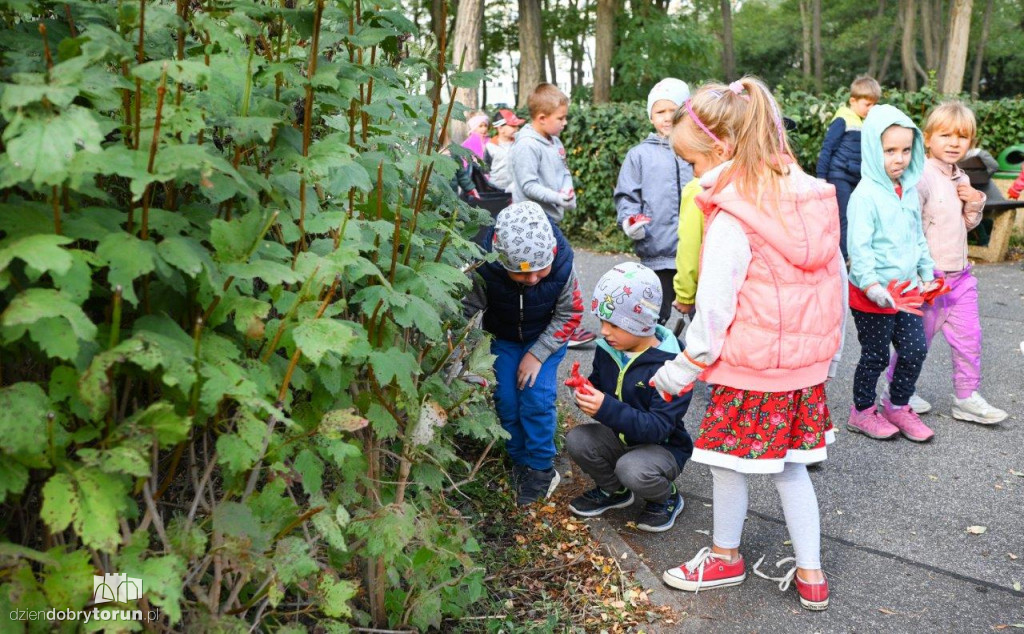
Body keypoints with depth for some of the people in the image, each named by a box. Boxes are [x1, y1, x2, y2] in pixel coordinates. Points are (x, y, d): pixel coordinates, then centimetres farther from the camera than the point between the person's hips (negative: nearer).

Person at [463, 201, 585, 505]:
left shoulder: (562, 266, -31)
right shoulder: (485, 268, -33)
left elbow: (569, 315, -16)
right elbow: (468, 312, -19)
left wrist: (537, 354, -19)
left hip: (546, 337, -1)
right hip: (503, 338, 1)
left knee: (537, 398, -14)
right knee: (506, 399, -6)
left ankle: (541, 469, 4)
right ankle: (520, 462, 16)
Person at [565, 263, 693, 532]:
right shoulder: (608, 350, -6)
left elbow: (658, 428, -33)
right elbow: (599, 385, 11)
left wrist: (607, 409, -45)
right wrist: (585, 393, -16)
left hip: (663, 448, -6)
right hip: (621, 437, 6)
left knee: (632, 469, -35)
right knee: (576, 440, -19)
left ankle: (666, 499, 2)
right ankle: (613, 490, 9)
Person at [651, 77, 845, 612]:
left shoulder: (732, 219, -20)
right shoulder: (813, 195, 3)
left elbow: (713, 311, -17)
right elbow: (837, 279, 10)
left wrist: (677, 375, -5)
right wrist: (829, 349, 21)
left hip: (749, 368, -7)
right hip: (806, 364, 8)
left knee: (729, 458, 12)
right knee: (789, 463, 20)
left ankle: (725, 557, 33)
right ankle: (811, 574, 28)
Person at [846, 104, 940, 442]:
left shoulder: (910, 190, 8)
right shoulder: (866, 194, -17)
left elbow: (918, 237, 18)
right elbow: (859, 246, -22)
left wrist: (926, 273, 16)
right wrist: (871, 284, -30)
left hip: (906, 290, 7)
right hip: (874, 295, -7)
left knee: (915, 349, 11)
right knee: (876, 355, 5)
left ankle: (898, 406, 30)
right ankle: (862, 411, 24)